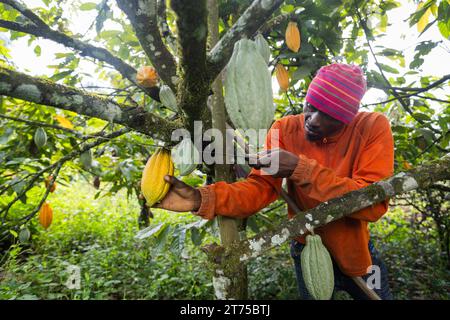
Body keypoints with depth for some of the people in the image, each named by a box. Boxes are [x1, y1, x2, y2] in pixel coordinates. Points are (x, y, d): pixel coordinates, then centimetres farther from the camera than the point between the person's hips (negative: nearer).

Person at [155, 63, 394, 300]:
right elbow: (261, 188, -21)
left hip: (357, 250, 0)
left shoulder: (373, 127, -20)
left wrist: (300, 169, -38)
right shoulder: (285, 129, -15)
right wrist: (202, 199, -37)